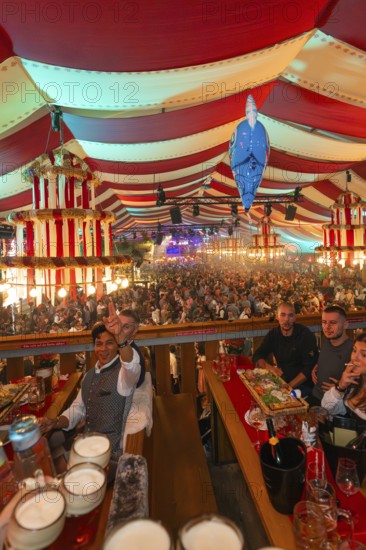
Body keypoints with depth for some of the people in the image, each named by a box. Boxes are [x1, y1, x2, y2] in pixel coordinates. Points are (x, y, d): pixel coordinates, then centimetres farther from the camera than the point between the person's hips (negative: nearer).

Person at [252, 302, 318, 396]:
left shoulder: (306, 335, -12)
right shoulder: (273, 334, 1)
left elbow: (309, 367, -16)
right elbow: (257, 357, 0)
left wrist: (289, 386, -22)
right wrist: (270, 367, -20)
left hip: (304, 385, -4)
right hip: (281, 381, 5)